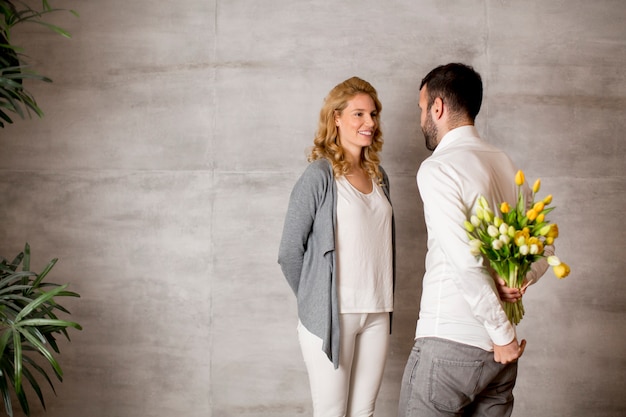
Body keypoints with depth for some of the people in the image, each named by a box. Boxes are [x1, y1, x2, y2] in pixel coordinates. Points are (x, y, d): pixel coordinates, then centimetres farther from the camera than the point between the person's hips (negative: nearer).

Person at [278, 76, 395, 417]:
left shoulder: (378, 175, 11)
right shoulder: (319, 175, -8)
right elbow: (290, 252, -6)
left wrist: (384, 299, 9)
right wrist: (314, 302, 2)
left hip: (377, 314, 6)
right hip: (333, 314, -5)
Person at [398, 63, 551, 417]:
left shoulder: (437, 168, -12)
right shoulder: (506, 164, 11)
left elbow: (466, 262, -21)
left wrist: (503, 334, -13)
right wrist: (516, 281, -4)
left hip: (449, 343, -7)